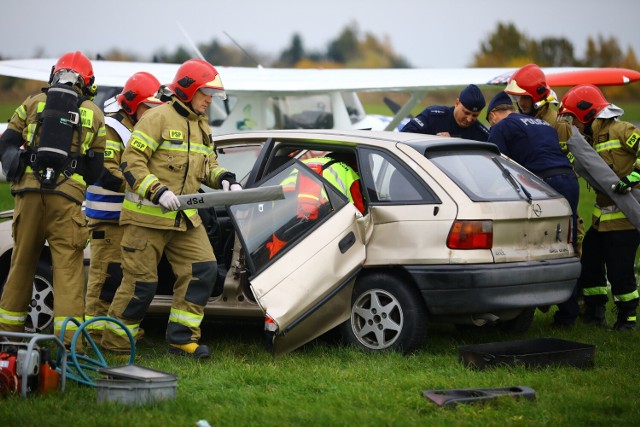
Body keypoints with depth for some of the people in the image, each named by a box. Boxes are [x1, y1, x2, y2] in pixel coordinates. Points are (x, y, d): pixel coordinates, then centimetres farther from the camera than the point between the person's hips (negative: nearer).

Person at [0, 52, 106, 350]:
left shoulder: (33, 104, 12)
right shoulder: (93, 114, 11)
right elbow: (96, 165, 13)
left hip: (29, 191, 1)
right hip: (68, 195, -1)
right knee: (68, 266, -3)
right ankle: (69, 336, -12)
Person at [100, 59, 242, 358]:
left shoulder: (201, 126, 16)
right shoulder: (159, 117, -11)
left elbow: (207, 165, 22)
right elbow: (131, 162, -16)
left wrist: (224, 179, 0)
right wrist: (157, 191, -26)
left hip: (184, 217, 8)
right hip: (147, 214, -8)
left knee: (203, 269, -2)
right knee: (141, 281, -5)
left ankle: (182, 338, 4)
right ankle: (115, 342, 10)